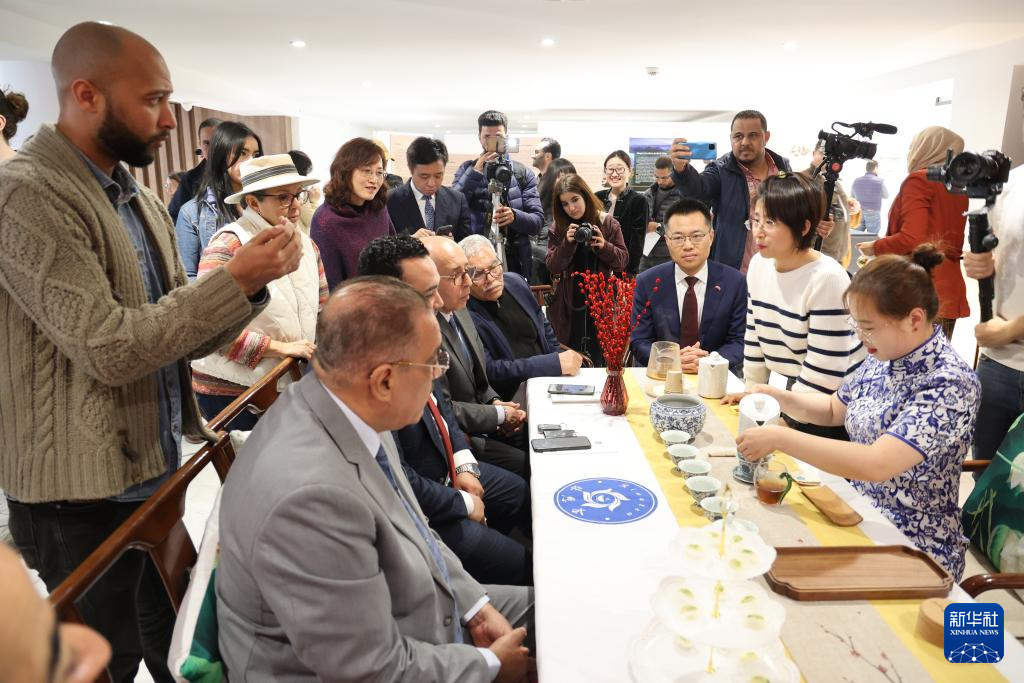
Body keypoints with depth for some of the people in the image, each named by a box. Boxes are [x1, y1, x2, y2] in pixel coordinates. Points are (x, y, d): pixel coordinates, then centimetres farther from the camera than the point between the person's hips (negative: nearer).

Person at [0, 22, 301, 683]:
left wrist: (252, 282, -8)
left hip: (158, 474, 8)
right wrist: (234, 278, -23)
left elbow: (181, 334, 8)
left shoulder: (141, 201, 9)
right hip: (84, 498, -7)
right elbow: (107, 347, -26)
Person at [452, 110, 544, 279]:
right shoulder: (467, 169, 6)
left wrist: (515, 216, -21)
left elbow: (538, 221, 0)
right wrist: (475, 172, -16)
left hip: (514, 262, 0)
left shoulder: (523, 173, 5)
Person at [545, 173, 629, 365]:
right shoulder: (558, 229, 1)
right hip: (570, 306, 1)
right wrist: (567, 243, -20)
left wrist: (604, 246, -19)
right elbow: (552, 267, -5)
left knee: (599, 363, 4)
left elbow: (623, 260, -1)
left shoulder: (608, 223, -1)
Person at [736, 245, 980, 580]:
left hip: (913, 551, -7)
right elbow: (834, 409, 15)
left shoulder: (950, 383, -23)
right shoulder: (885, 359, 0)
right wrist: (779, 397, -3)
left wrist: (779, 438, -31)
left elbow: (877, 464, -34)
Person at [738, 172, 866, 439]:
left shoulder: (827, 278, -25)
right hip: (796, 388, 6)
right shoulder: (759, 265, -4)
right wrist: (752, 392, 10)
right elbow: (754, 334, 7)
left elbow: (824, 370, -23)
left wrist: (784, 418, -17)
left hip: (835, 404, -6)